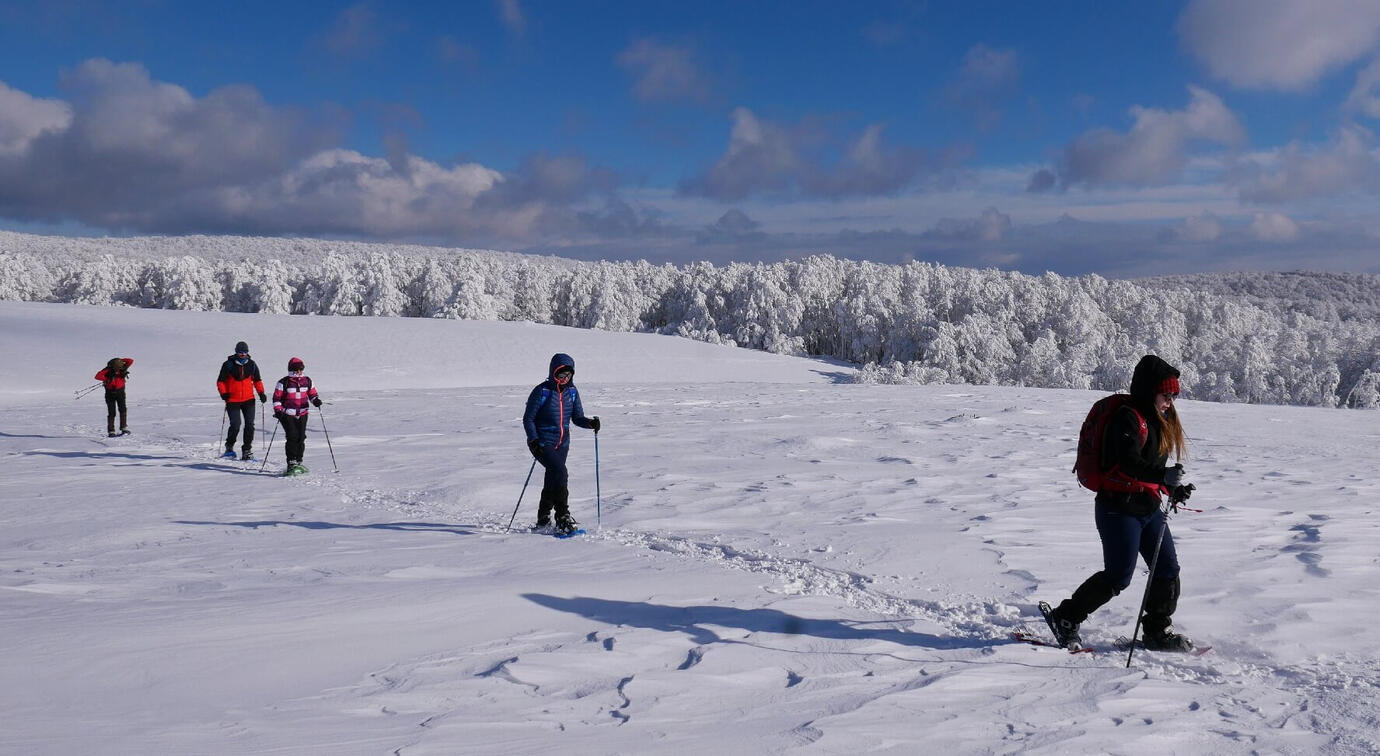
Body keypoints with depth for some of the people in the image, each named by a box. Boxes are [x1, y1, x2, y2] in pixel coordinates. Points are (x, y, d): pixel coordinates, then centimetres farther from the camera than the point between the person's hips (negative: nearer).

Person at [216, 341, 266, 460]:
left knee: (250, 425, -3)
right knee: (235, 426, -10)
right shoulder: (228, 364, -3)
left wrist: (261, 393, 4)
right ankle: (229, 447, 15)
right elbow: (220, 381, 3)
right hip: (233, 401, -3)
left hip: (249, 400, 3)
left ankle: (247, 451, 6)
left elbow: (257, 380, 17)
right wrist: (224, 393, -12)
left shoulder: (252, 364, 5)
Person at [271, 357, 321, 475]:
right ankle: (291, 463, -11)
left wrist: (316, 400, -4)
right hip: (288, 415, -4)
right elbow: (277, 397, -1)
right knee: (292, 437, -13)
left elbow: (312, 394, 17)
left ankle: (298, 462, 16)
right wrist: (278, 410, -12)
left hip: (302, 414, 4)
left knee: (301, 438, 5)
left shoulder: (307, 381, 9)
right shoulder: (284, 382, -3)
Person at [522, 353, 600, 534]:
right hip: (542, 443, -6)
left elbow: (577, 417, 6)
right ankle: (563, 519, -20)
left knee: (553, 480, 14)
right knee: (560, 473, -23)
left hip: (562, 444, 6)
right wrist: (534, 440, -22)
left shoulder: (572, 391, 3)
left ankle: (543, 520, 32)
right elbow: (528, 419, -10)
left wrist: (591, 423, -14)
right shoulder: (542, 391, -13)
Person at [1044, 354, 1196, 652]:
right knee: (1119, 576, -6)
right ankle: (1065, 619, 9)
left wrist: (1173, 489, 12)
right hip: (1119, 507, -9)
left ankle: (1157, 633, 20)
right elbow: (1129, 463, -29)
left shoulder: (1158, 420, 15)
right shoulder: (1127, 418, -15)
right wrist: (1163, 476, -43)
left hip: (1149, 507, 9)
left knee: (1168, 569, 6)